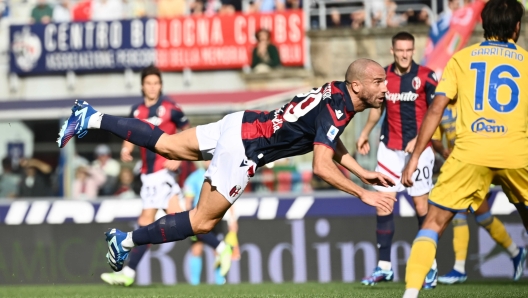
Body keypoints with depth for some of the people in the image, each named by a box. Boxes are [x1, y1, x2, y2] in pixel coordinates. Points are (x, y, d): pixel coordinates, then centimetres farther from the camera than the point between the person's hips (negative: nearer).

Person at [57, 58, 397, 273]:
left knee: (166, 145, 20)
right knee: (204, 220, 1)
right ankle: (126, 241, 5)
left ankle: (91, 118, 21)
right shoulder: (335, 111, -24)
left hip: (241, 125, 9)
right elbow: (322, 167, -30)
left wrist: (364, 173, 19)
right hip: (242, 149, -9)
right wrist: (364, 194, -27)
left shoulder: (338, 91, 5)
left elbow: (331, 142, 22)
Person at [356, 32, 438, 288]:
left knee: (421, 205, -2)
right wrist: (365, 133, 9)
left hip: (418, 148, -4)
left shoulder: (426, 77, -9)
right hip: (390, 148, 4)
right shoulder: (383, 76, 3)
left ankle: (430, 266, 9)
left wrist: (419, 139, -19)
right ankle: (384, 266, 6)